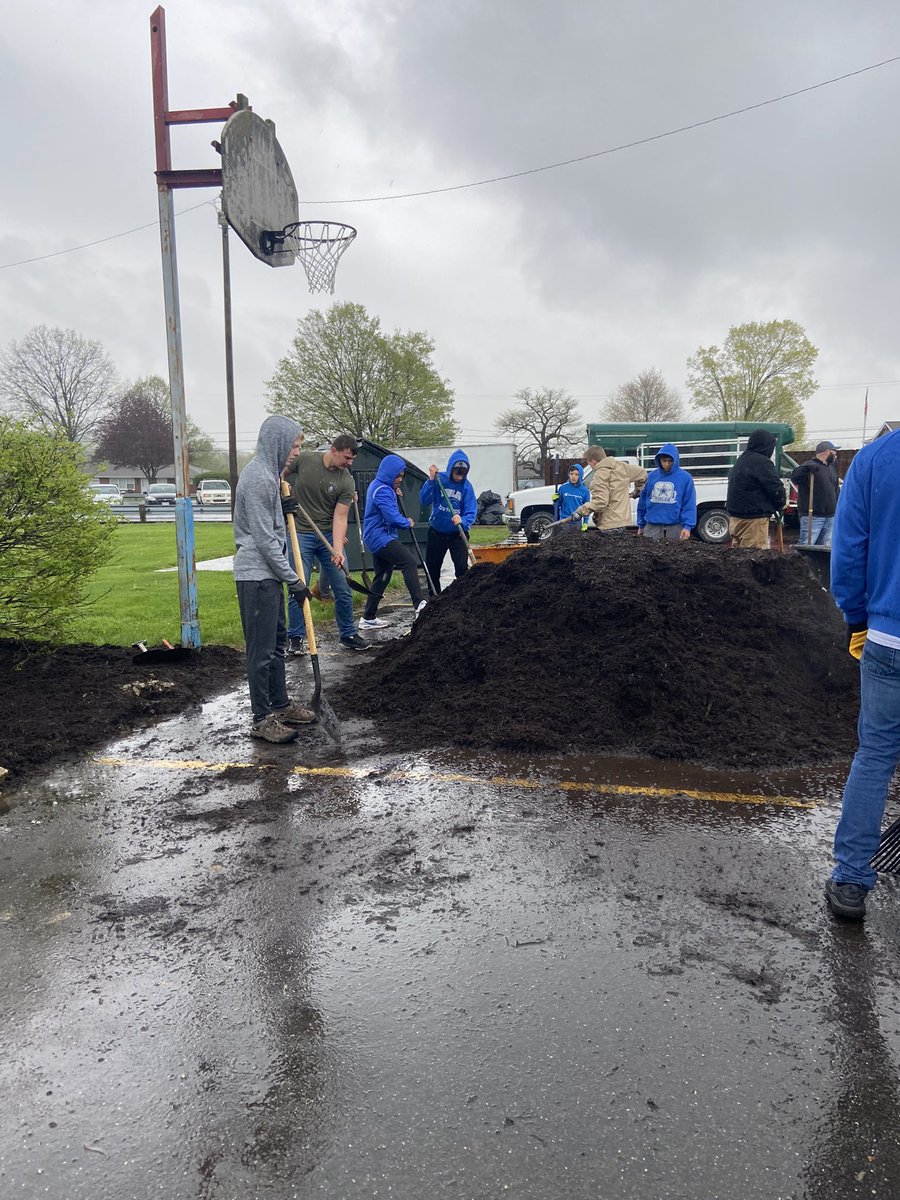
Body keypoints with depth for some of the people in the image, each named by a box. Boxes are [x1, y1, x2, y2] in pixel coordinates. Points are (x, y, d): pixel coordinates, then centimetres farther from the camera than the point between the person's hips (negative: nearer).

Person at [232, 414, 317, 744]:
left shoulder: (267, 473, 14)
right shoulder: (258, 478, -18)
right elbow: (265, 539, -20)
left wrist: (284, 505, 11)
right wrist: (293, 580, -16)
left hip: (269, 573, 11)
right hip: (257, 574, -11)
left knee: (276, 640, 17)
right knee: (262, 649, -4)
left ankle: (280, 704, 28)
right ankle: (262, 719, 3)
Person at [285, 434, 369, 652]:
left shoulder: (347, 482, -6)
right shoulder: (303, 459, -7)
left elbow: (340, 517, -11)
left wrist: (338, 549, -22)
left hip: (328, 536, 2)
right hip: (301, 534, -2)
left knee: (343, 590, 4)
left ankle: (349, 635, 20)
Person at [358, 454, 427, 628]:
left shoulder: (376, 486, 17)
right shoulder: (382, 491, -17)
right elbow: (393, 517, -24)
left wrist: (395, 494, 14)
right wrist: (408, 523, -5)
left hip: (378, 538, 11)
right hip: (381, 537, -11)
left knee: (382, 577, 13)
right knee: (409, 563, -22)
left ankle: (368, 618, 17)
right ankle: (420, 606, -30)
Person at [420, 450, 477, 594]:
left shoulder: (466, 486, -10)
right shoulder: (439, 479, -10)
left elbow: (472, 512, -16)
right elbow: (424, 500, -17)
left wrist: (462, 521, -36)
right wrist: (431, 480, -26)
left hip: (458, 534, -1)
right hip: (436, 532, 2)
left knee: (462, 567, -11)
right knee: (432, 568, 12)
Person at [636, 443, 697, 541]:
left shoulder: (685, 477, -1)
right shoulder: (651, 476, 5)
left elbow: (689, 505, -4)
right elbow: (643, 501, 11)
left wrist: (687, 525, -15)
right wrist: (641, 525, 12)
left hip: (675, 528, -2)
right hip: (652, 528, 2)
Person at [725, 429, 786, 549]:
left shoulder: (741, 460, 17)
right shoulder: (762, 462, -13)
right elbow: (776, 488, -14)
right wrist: (781, 504, 7)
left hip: (735, 516, 10)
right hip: (753, 517, -9)